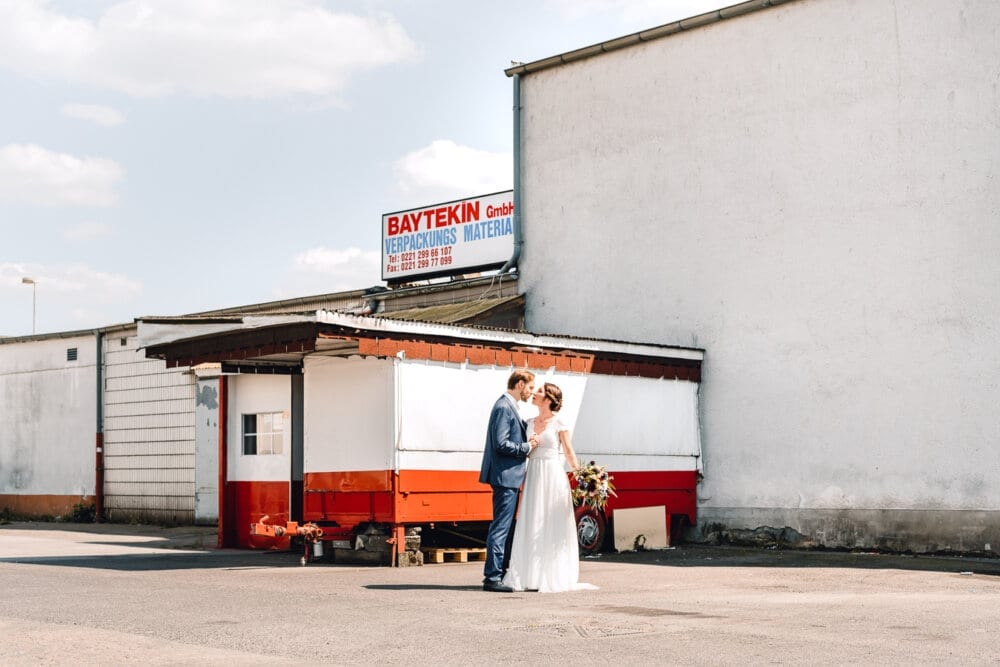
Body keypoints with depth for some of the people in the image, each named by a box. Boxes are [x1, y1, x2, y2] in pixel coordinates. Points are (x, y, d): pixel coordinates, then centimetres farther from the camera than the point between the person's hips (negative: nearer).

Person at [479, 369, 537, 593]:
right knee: (500, 527, -8)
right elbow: (501, 444, -22)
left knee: (502, 527, 14)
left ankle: (496, 574, 21)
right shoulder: (504, 407, -15)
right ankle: (492, 577, -5)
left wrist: (528, 442, 8)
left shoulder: (509, 407, 17)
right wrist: (527, 447, -12)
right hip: (505, 475, -11)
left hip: (508, 476, 11)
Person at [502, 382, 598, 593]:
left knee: (552, 526, -1)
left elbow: (569, 452, -2)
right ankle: (529, 576, 7)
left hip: (553, 475, -5)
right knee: (531, 526, 3)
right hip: (533, 476, 5)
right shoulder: (529, 423, 12)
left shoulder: (559, 424, -2)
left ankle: (553, 576, 4)